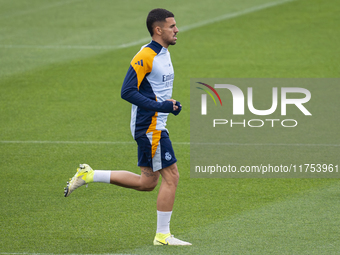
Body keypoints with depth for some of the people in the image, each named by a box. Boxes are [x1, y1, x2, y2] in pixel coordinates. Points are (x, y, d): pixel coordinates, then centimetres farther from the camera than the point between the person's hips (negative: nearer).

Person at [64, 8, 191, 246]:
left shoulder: (164, 54, 14)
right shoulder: (145, 57, -16)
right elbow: (127, 91, -21)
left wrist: (171, 103, 6)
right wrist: (160, 106, -24)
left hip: (156, 126, 10)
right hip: (149, 126, -10)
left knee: (147, 182, 14)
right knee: (171, 177, -6)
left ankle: (89, 175, 20)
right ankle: (163, 235, 2)